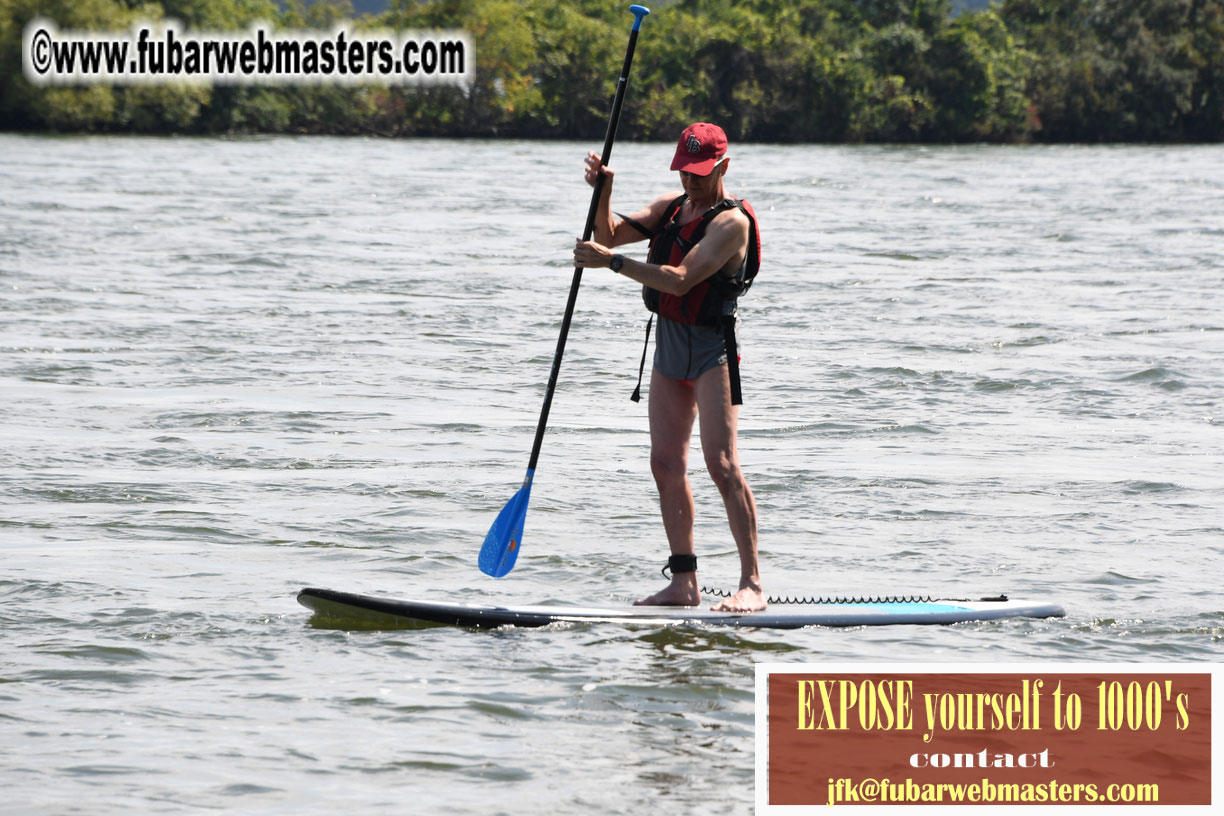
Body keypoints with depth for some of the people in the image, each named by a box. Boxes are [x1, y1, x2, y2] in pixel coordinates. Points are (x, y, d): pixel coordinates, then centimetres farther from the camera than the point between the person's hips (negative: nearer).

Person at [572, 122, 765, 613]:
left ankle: (752, 583, -17)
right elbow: (609, 236, 7)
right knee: (666, 463, 5)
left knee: (721, 463, -16)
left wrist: (612, 261, -28)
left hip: (712, 349, -8)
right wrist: (603, 193, -12)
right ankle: (684, 583, 10)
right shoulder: (671, 206, 10)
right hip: (669, 343, 8)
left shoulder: (731, 222, -16)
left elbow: (680, 279, -26)